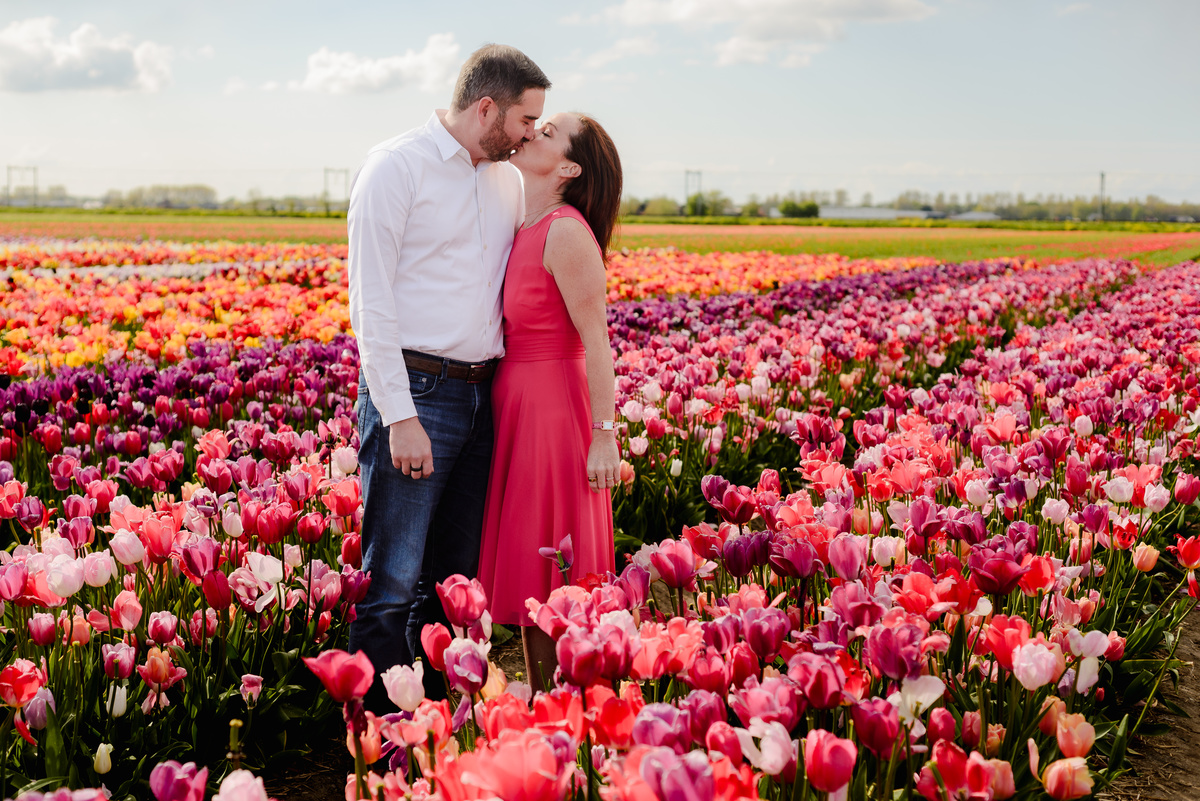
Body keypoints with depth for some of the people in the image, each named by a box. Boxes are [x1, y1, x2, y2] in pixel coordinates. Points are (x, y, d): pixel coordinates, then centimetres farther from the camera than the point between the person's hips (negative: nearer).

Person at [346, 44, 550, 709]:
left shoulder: (509, 180, 15)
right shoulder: (396, 166, -6)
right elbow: (371, 299, -13)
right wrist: (400, 417, -18)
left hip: (480, 397, 7)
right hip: (413, 390, -7)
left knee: (457, 576, 13)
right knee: (393, 581, -5)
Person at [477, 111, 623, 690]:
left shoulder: (566, 232, -17)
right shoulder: (523, 228, 9)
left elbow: (595, 339, -17)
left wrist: (604, 435, -17)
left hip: (554, 409, -9)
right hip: (516, 407, 9)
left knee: (547, 577, 0)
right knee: (526, 573, 14)